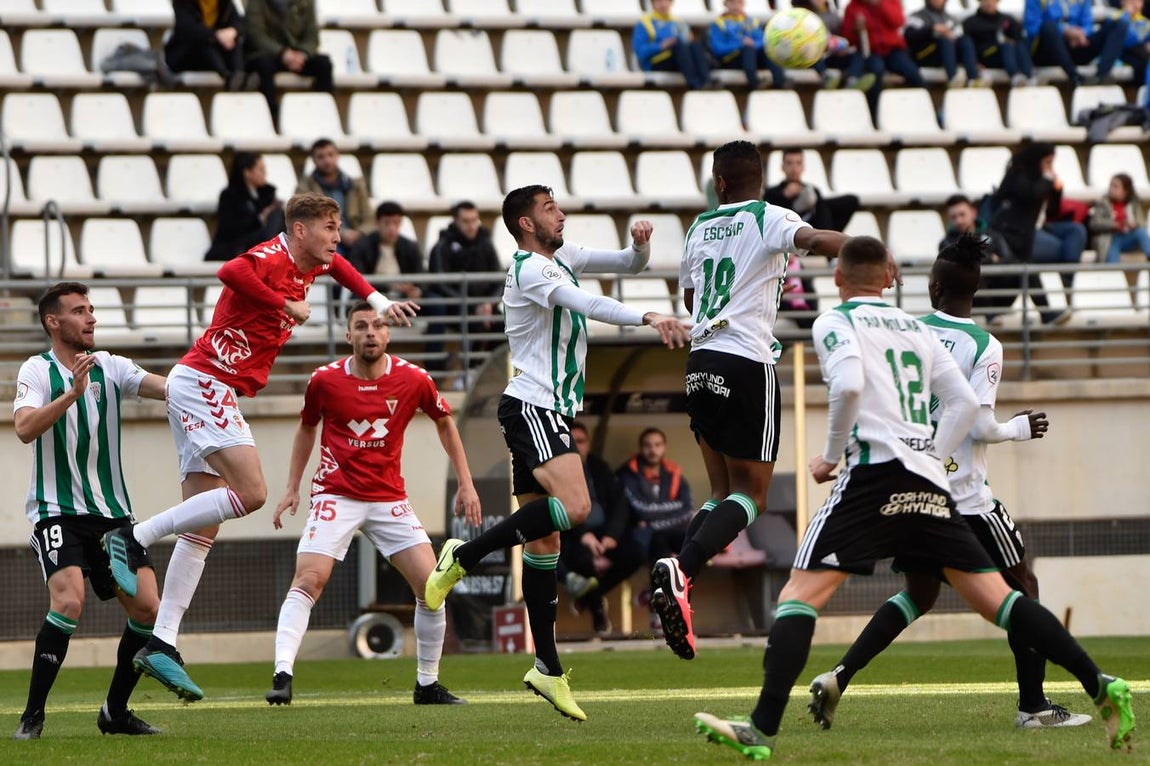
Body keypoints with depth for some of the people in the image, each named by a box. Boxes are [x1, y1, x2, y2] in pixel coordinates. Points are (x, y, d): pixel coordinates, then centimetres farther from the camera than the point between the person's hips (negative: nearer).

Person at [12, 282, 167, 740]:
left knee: (147, 608, -4)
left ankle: (115, 711, 13)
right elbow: (25, 428, -20)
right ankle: (33, 715, -14)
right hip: (57, 510, -5)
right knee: (69, 601, -24)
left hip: (112, 512, 5)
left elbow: (162, 387, -8)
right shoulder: (37, 371, -3)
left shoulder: (110, 368, 7)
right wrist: (72, 394, -30)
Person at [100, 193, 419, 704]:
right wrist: (287, 304, -26)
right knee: (249, 493, -21)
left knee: (202, 527, 3)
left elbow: (337, 263, 41)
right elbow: (232, 272, -36)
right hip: (202, 381, -10)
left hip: (212, 392, 10)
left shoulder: (313, 262, 16)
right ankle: (134, 538, -15)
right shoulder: (273, 257, -13)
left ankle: (161, 643, -1)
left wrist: (379, 302, 34)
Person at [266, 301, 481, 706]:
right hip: (336, 495, -2)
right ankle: (282, 675, -25)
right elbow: (306, 428, 14)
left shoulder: (413, 379, -4)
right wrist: (292, 488, 11)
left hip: (390, 498, 2)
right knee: (308, 581, -21)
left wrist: (466, 484, 12)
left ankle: (428, 684, 9)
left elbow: (444, 422, 14)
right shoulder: (325, 380, -5)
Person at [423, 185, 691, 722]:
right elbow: (586, 304, -28)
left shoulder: (561, 259, 17)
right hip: (532, 409, -10)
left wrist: (640, 244, 0)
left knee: (543, 540, 7)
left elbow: (628, 264, 23)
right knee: (574, 506, -27)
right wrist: (647, 318, -38)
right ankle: (464, 556, -15)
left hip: (552, 411, 10)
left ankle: (548, 668, 5)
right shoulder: (530, 270, -12)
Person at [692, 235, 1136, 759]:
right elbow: (966, 403, 16)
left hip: (876, 467, -6)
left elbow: (848, 385, -14)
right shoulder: (916, 329, 23)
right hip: (930, 481, 6)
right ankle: (1100, 686, -5)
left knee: (801, 594, -8)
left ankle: (762, 730, -22)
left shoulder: (836, 322, 5)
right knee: (995, 598, 7)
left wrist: (831, 456, -2)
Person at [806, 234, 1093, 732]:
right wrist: (1022, 428, 4)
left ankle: (839, 677, 5)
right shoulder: (984, 347, -10)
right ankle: (1033, 706, 8)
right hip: (964, 491, -5)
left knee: (919, 594, 21)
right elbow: (980, 426, -14)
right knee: (1021, 585, 10)